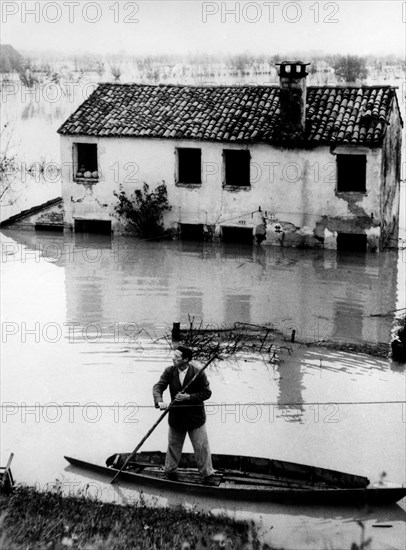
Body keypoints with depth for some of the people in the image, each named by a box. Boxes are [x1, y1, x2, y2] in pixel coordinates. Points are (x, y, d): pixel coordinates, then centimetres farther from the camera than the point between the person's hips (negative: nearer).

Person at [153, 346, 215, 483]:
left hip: (195, 416, -3)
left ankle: (207, 474, 13)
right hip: (176, 415, 3)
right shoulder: (169, 371, -7)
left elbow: (207, 393, -10)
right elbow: (158, 387, -12)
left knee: (201, 446, 1)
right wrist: (159, 401, -32)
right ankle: (170, 470, 34)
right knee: (173, 444, 17)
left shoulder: (198, 373, -16)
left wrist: (189, 397, -23)